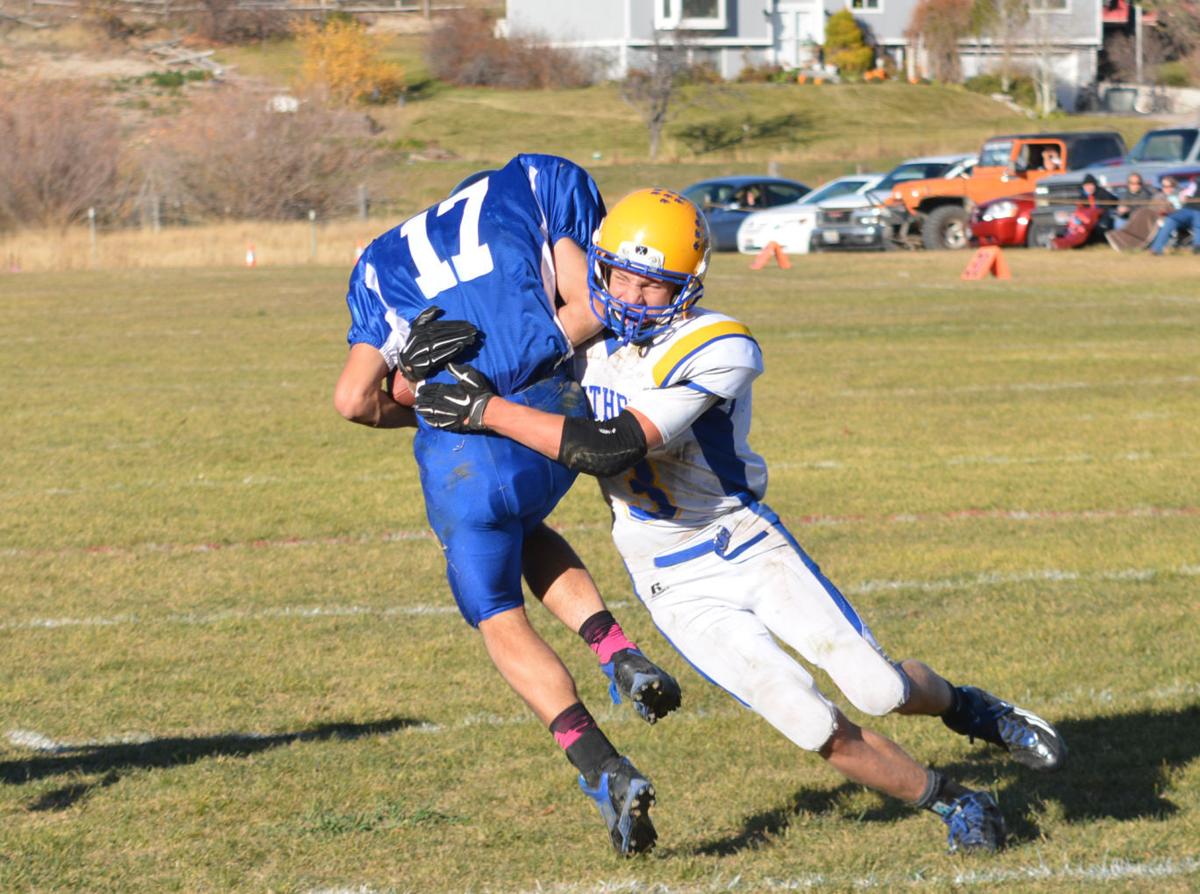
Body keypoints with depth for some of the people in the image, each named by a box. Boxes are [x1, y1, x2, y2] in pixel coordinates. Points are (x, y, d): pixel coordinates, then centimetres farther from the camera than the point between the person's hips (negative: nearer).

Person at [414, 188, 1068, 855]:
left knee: (880, 690, -9)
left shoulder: (719, 351, -24)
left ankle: (965, 707, 27)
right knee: (818, 728, -13)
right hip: (680, 591, 3)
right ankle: (951, 802, 8)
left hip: (753, 548, -3)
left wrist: (487, 412, -32)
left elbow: (614, 449, -33)